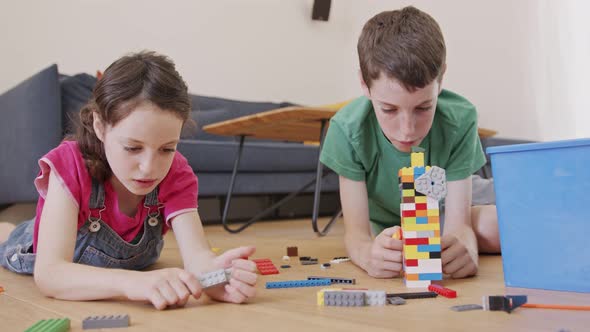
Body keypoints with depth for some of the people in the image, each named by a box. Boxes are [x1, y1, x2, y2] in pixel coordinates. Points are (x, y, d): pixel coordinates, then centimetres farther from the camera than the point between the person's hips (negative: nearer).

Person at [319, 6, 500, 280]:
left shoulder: (460, 120, -28)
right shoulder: (348, 129, -30)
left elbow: (457, 224, -29)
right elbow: (355, 231, -30)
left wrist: (462, 245, -54)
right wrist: (369, 254, -54)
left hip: (440, 222, -1)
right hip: (382, 229, 1)